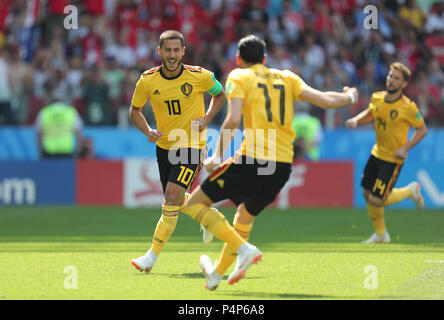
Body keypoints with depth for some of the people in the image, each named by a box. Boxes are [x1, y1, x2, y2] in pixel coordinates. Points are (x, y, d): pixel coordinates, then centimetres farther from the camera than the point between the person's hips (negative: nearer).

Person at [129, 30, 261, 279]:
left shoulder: (199, 76, -13)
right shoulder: (148, 80, -7)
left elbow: (220, 95, 7)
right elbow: (135, 111, 7)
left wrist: (206, 119, -9)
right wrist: (148, 131, -11)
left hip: (191, 146, -4)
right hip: (164, 145, 4)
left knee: (172, 197, -16)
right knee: (177, 201, 10)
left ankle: (152, 256, -6)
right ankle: (209, 217, 41)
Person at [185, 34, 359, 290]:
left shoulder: (239, 77, 3)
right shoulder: (287, 78, 15)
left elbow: (233, 120, -12)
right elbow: (326, 100, 12)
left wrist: (217, 156, -7)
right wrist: (350, 97, 33)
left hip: (254, 160, -6)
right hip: (284, 164, 6)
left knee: (195, 203, 4)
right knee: (246, 215, 27)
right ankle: (217, 274, 33)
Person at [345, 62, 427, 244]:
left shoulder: (408, 107, -20)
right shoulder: (377, 98, -4)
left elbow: (422, 130, -9)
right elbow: (369, 113, 17)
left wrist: (406, 148, -19)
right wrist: (356, 121, -4)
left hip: (393, 159, -6)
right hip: (377, 153, 6)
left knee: (377, 201, -9)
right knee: (367, 193, 11)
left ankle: (411, 191, 18)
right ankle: (380, 234, 31)